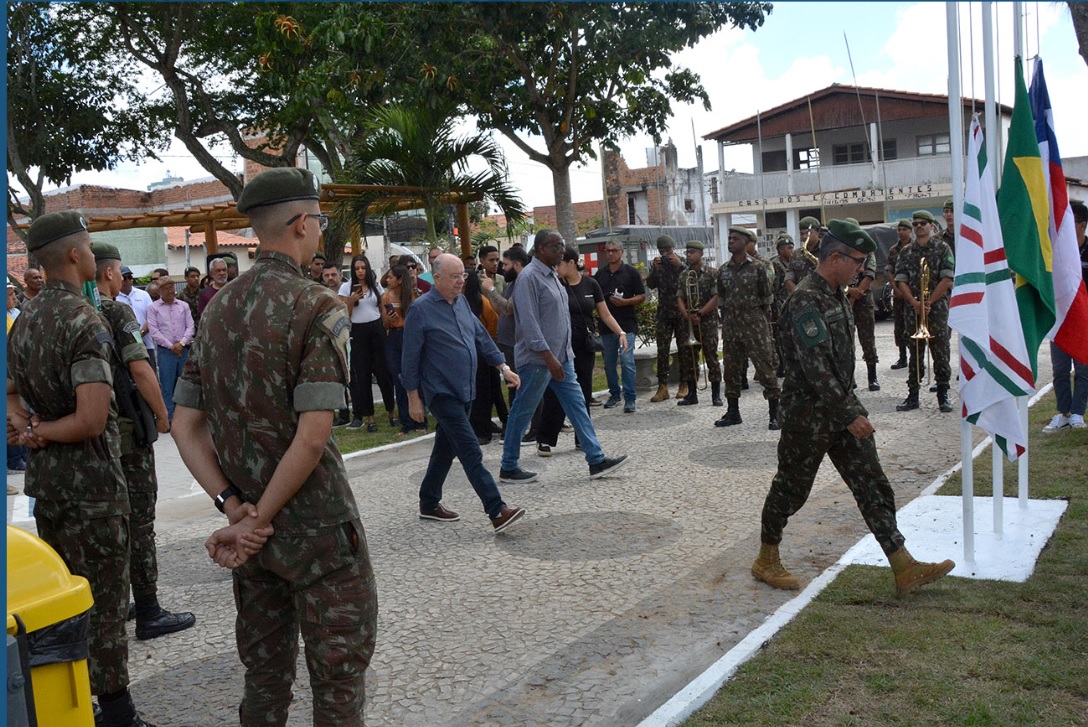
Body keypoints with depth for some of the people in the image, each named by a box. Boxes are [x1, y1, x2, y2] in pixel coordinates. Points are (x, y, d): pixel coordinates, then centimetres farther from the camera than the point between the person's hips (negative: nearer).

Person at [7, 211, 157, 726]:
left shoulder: (24, 319, 10)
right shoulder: (85, 322, -18)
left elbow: (11, 392, 17)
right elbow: (93, 419, -27)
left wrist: (27, 427, -2)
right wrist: (42, 431, -10)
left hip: (44, 479, 9)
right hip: (90, 482, -9)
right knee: (103, 598, 1)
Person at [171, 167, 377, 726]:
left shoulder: (218, 308, 6)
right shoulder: (318, 308, -15)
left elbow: (185, 426, 4)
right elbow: (312, 437, -23)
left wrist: (234, 508, -3)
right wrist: (256, 520, -13)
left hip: (251, 527, 7)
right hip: (315, 527, -7)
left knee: (264, 673, 21)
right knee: (338, 678, 8)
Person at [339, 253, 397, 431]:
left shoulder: (376, 285, 8)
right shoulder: (346, 287, 1)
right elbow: (345, 315, 0)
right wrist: (352, 300, -15)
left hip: (377, 329, 2)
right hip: (358, 332, -2)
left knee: (383, 371, 3)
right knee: (362, 374, 2)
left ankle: (390, 411, 15)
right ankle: (368, 416, 10)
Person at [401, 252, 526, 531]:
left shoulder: (462, 302, 10)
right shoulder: (421, 309, -11)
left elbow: (481, 337, 17)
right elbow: (410, 358, -9)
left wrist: (503, 366, 9)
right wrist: (413, 397, -9)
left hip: (464, 391, 8)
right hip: (442, 393, -8)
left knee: (445, 449, 16)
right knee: (471, 453, -11)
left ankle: (429, 504, 29)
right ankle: (497, 512, -11)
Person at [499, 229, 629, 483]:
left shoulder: (552, 275, 14)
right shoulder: (529, 277, -15)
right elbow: (529, 322, -22)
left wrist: (562, 354, 19)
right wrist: (548, 357, -24)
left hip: (561, 357, 9)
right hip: (537, 360, -9)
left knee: (576, 404, 6)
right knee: (522, 413, 2)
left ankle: (596, 460, 10)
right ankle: (508, 469, 14)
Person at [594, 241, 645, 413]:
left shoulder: (631, 272, 1)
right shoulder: (600, 274, 13)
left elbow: (642, 297, 0)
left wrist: (625, 302, -16)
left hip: (626, 324, -4)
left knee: (627, 361, -9)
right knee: (609, 362, 10)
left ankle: (629, 399, -4)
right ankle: (614, 394, 24)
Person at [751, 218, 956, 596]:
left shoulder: (838, 296, 10)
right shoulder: (806, 300, -20)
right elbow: (815, 367, -26)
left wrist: (851, 406, 21)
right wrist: (849, 416, -25)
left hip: (843, 406, 9)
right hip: (808, 413, -9)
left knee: (872, 484, 5)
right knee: (791, 488, 6)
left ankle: (905, 568, 8)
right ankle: (766, 561, 23)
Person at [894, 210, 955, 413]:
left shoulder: (942, 248, 1)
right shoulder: (906, 252, 10)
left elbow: (948, 279, -6)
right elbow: (901, 280, 4)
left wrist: (929, 302, -12)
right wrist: (915, 302, -11)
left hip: (938, 308, -3)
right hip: (913, 309, 3)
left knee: (941, 354, 1)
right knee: (915, 354, 7)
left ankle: (943, 396, 9)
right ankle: (912, 396, 12)